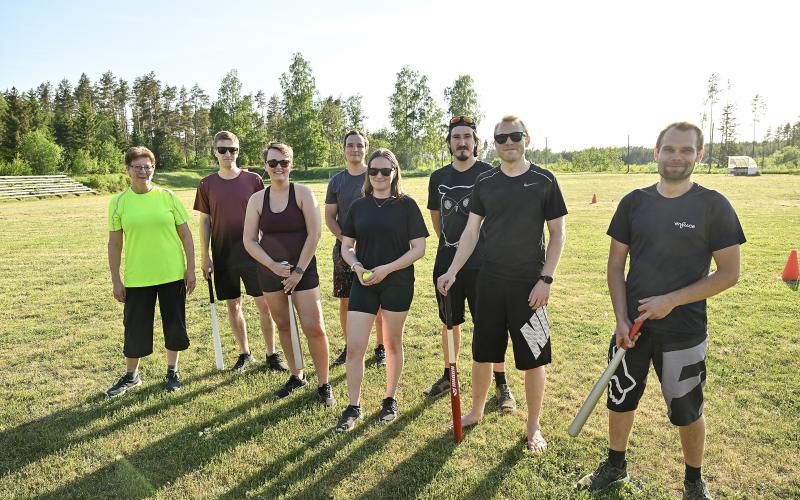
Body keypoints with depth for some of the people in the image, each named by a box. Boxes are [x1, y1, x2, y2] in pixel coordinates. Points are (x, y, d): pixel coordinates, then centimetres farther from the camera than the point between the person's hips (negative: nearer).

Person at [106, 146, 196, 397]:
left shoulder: (167, 196, -1)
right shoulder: (118, 202, 0)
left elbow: (186, 235, 2)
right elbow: (114, 244, 3)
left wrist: (190, 270, -2)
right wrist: (116, 280, 1)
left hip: (172, 274, 0)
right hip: (136, 278, 0)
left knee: (174, 324, 9)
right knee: (135, 327, 8)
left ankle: (172, 371, 29)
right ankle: (131, 375, 30)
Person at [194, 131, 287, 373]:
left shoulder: (253, 180, -1)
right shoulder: (207, 185, 2)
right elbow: (205, 222, 6)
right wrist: (205, 257, 2)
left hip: (252, 253, -2)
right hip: (223, 256, 2)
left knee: (264, 304, 0)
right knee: (233, 306, 11)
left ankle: (272, 354, 14)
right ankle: (244, 353, 26)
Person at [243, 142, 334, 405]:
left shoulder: (303, 193, -5)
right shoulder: (257, 199, 3)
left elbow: (314, 233, -10)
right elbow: (249, 240, 1)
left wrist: (299, 271, -12)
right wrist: (273, 265, -12)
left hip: (302, 270, -3)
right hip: (270, 271, 3)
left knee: (314, 328, -7)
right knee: (283, 325, 13)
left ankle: (324, 384, 7)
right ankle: (296, 376, 31)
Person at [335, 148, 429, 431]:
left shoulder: (406, 205, -4)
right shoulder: (359, 206, 5)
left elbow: (418, 249, -7)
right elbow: (346, 246, 9)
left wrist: (387, 269, -17)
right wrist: (357, 266, -11)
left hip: (398, 284, -2)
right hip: (363, 284, 2)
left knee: (392, 343, 13)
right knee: (354, 347, -2)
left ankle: (390, 400, 32)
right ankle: (353, 408, 14)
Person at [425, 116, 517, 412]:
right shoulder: (438, 177, 7)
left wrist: (478, 243, -2)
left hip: (482, 264, -4)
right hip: (446, 263, 4)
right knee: (450, 323, 15)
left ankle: (501, 384, 16)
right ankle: (449, 376, 32)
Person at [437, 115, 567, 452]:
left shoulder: (544, 180, -3)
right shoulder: (484, 182, 5)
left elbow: (557, 234, -2)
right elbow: (471, 231, 6)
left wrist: (545, 279, -10)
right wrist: (452, 270, -4)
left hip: (529, 285, -3)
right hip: (489, 282, 3)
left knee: (533, 359, 6)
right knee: (482, 354, 14)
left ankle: (534, 427, 26)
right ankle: (476, 412, 36)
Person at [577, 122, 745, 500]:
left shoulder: (713, 205, -8)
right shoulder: (634, 202, 0)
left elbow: (729, 273, -8)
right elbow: (616, 264, 3)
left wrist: (672, 300, -17)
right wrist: (621, 318, -6)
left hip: (684, 334, -3)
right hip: (632, 327, 3)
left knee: (687, 413, 14)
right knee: (619, 401, 16)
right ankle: (615, 465, 40)